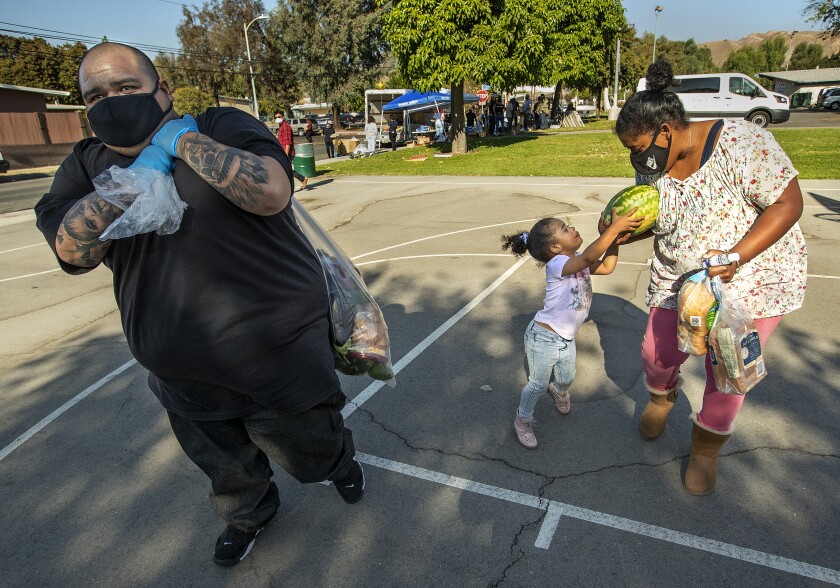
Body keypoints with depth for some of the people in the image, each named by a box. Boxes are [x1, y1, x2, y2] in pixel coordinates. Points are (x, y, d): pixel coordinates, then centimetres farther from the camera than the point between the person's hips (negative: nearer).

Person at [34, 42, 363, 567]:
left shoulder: (222, 127, -9)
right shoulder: (86, 166, 4)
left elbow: (272, 192, -29)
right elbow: (72, 249, -14)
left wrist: (185, 142, -23)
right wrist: (138, 170, -21)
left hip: (278, 355, -4)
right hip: (185, 377, 5)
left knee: (312, 453, 17)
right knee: (227, 470, 26)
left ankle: (342, 461, 53)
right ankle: (250, 514, 59)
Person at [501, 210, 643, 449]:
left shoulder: (578, 263, 0)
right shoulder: (557, 264, -28)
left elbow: (606, 267, 6)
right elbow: (588, 257, -43)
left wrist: (615, 240, -5)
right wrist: (615, 227, -41)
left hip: (566, 338, 8)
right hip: (544, 338, -8)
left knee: (567, 378, 25)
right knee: (538, 384, 6)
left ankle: (558, 391, 61)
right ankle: (522, 420, 30)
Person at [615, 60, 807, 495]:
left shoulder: (739, 142, -23)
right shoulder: (651, 167, -5)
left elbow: (788, 203, -20)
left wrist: (735, 257, -30)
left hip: (751, 280, -4)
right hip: (678, 282, 5)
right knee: (657, 354, 9)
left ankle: (706, 449, 30)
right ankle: (661, 396, 46)